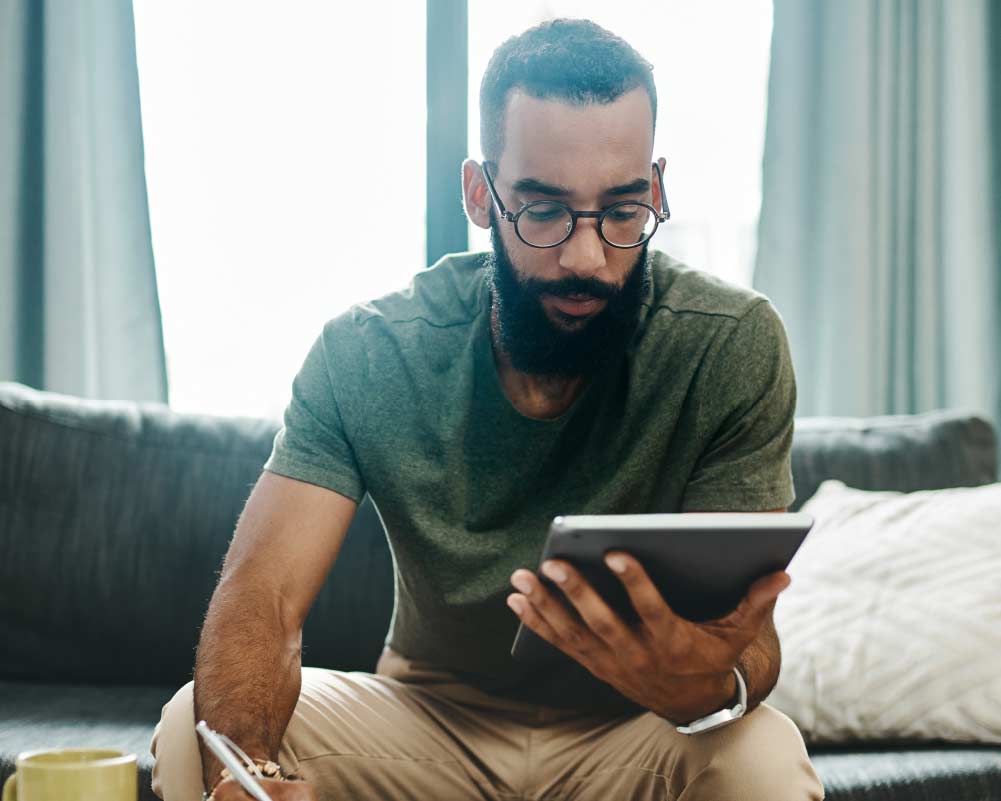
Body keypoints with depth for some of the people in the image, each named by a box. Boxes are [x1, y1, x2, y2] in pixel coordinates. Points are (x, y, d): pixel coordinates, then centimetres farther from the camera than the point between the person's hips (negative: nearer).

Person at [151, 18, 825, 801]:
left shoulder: (732, 347, -18)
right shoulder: (368, 354, -14)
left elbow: (749, 642, -20)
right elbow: (260, 599, -20)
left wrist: (710, 681, -47)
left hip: (631, 737, -1)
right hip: (430, 717, 1)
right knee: (197, 731, -23)